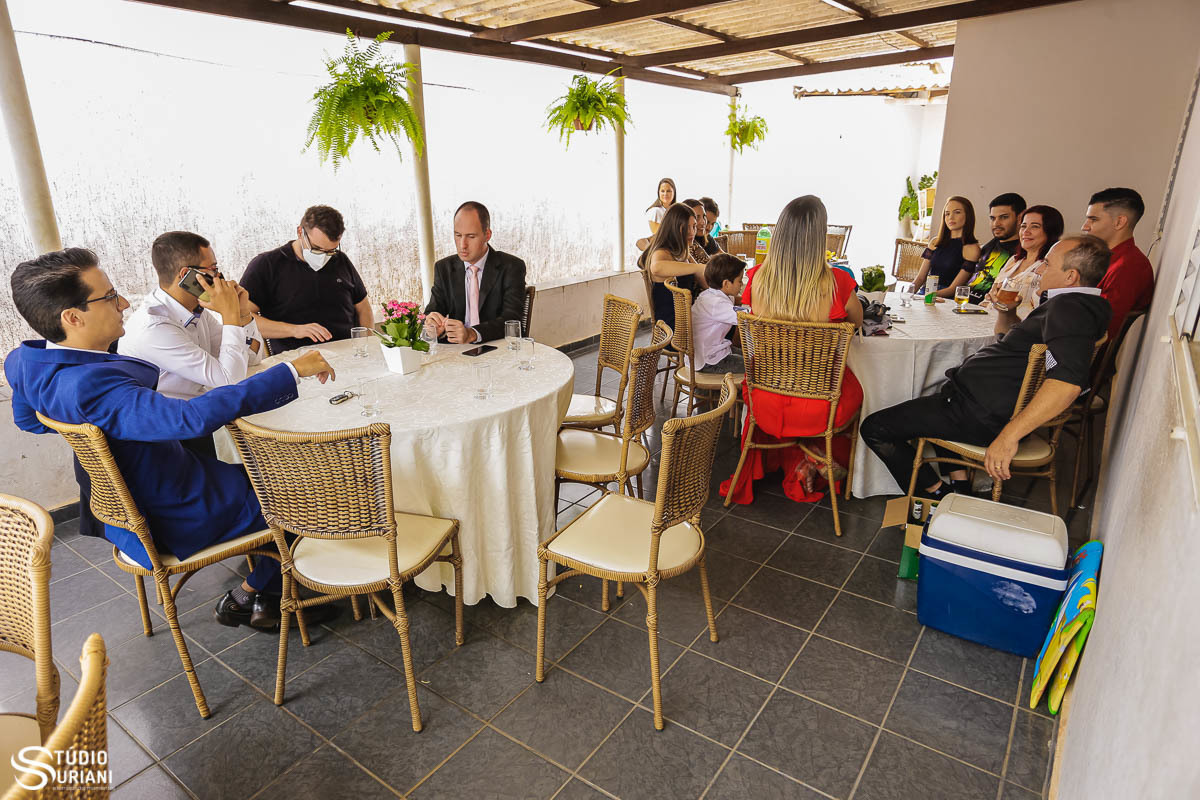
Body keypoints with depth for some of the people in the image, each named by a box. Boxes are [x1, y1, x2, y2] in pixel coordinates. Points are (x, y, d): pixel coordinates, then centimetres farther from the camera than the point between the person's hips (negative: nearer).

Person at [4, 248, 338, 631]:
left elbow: (27, 420, 17)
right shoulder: (90, 384, -36)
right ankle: (246, 597, 18)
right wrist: (292, 370, -46)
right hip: (176, 520, -10)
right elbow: (194, 416, -49)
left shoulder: (26, 361, -4)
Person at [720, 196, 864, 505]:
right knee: (853, 386, 31)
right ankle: (814, 457, 26)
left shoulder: (758, 277, -13)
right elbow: (857, 322, 6)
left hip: (765, 406, 2)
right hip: (817, 411, -2)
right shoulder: (836, 282, -18)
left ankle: (796, 459, 35)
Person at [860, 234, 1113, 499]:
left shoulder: (1069, 307, -20)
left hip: (986, 415, -11)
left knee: (875, 428, -9)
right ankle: (960, 486, 26)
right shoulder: (1078, 305, 14)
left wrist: (1009, 436, -39)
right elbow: (1011, 336, 29)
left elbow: (1068, 381, -37)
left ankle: (939, 497, 4)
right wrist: (1006, 309, 8)